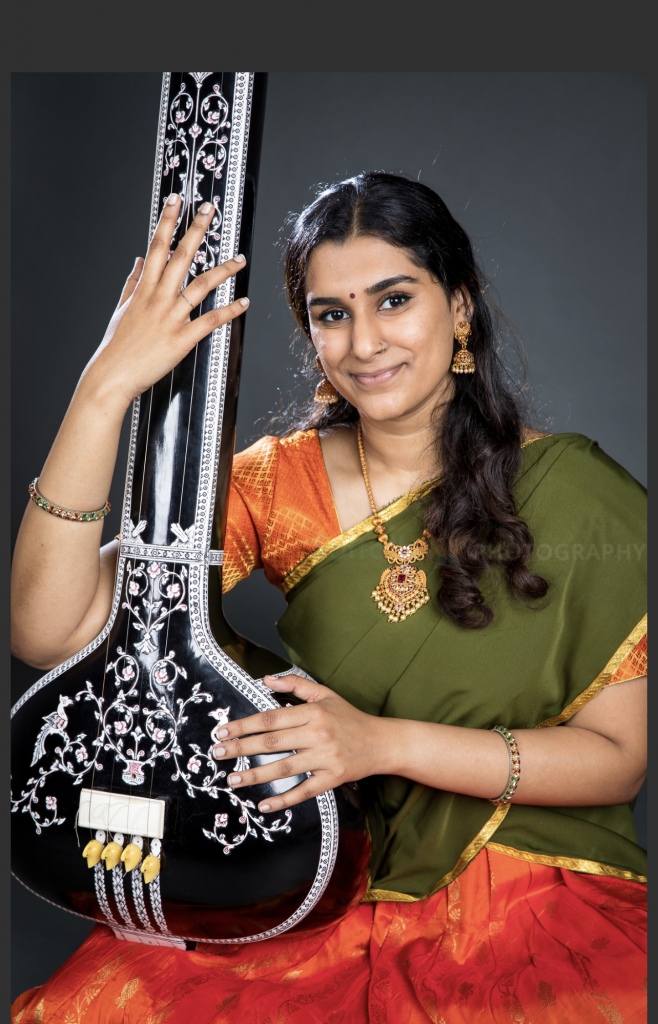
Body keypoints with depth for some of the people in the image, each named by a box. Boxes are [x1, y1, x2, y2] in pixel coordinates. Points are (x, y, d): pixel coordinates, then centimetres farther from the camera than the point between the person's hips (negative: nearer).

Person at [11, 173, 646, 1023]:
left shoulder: (576, 494, -7)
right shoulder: (281, 483, -3)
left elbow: (618, 756, -6)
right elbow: (47, 631, -13)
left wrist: (385, 742, -19)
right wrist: (106, 385, -22)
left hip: (538, 889, 0)